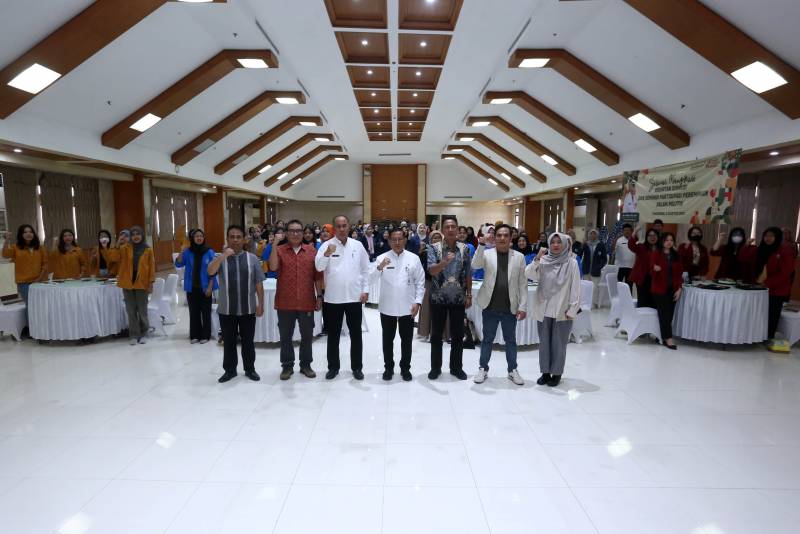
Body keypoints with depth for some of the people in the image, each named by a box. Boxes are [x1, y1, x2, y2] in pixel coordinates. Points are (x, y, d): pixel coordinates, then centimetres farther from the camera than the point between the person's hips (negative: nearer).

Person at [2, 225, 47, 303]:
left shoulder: (39, 247, 9)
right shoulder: (16, 247, 2)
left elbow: (45, 262, 8)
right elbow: (5, 255, -16)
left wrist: (41, 277, -2)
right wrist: (7, 240, -26)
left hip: (38, 282, 2)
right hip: (23, 283, -2)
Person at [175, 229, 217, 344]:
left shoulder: (209, 252, -5)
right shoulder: (188, 252, 1)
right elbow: (178, 264, -4)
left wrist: (210, 286, -10)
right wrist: (181, 252, -20)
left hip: (205, 287, -2)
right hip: (191, 287, 2)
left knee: (205, 311, 3)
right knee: (194, 311, 8)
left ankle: (205, 335, 13)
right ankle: (195, 335, 18)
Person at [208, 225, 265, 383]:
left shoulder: (252, 258, 1)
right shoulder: (220, 258, 2)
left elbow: (259, 284, 1)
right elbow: (210, 272, -19)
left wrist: (260, 304, -1)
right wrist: (224, 255, -29)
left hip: (248, 309, 0)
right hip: (226, 309, 0)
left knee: (248, 341, 11)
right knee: (229, 342, 11)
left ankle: (250, 369, 26)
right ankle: (230, 370, 27)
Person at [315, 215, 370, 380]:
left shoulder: (358, 245, 4)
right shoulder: (326, 245, -3)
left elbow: (365, 269, 7)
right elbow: (319, 267, -14)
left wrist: (365, 290, 0)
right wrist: (327, 254, -31)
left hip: (354, 297, 1)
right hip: (332, 298, -1)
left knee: (356, 334, 10)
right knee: (333, 335, 11)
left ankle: (357, 367, 23)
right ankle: (333, 367, 25)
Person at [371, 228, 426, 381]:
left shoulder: (414, 258, 0)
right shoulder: (382, 257, -2)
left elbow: (420, 282, 2)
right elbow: (372, 277, -13)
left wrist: (418, 302, -6)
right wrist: (379, 267, -33)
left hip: (407, 307, 0)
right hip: (387, 307, 0)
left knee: (406, 339, 12)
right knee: (388, 339, 11)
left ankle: (405, 368, 27)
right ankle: (388, 367, 27)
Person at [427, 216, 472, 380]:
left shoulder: (464, 248, 2)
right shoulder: (434, 248, -6)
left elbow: (468, 274, 7)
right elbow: (431, 271, -20)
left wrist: (469, 295, 3)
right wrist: (445, 262, -39)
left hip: (458, 299, 2)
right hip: (438, 298, -2)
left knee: (458, 335, 9)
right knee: (436, 335, 8)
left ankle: (456, 367, 24)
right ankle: (435, 367, 22)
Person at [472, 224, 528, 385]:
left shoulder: (519, 256, 2)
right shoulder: (487, 253, 0)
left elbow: (523, 284, 1)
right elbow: (475, 264, -21)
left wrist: (523, 306, -3)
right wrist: (481, 243, -29)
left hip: (510, 308, 1)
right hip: (490, 306, -1)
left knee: (511, 340, 14)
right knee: (487, 339, 12)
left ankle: (513, 370, 29)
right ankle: (483, 368, 26)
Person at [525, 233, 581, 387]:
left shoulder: (571, 263, -5)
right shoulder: (544, 261, 0)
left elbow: (575, 288, -5)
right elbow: (528, 274, -10)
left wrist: (572, 309, -8)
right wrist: (537, 258, -19)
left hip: (562, 311, -2)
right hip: (543, 309, 3)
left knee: (558, 343, 8)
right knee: (544, 342, 12)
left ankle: (556, 373, 22)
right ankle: (545, 372, 25)